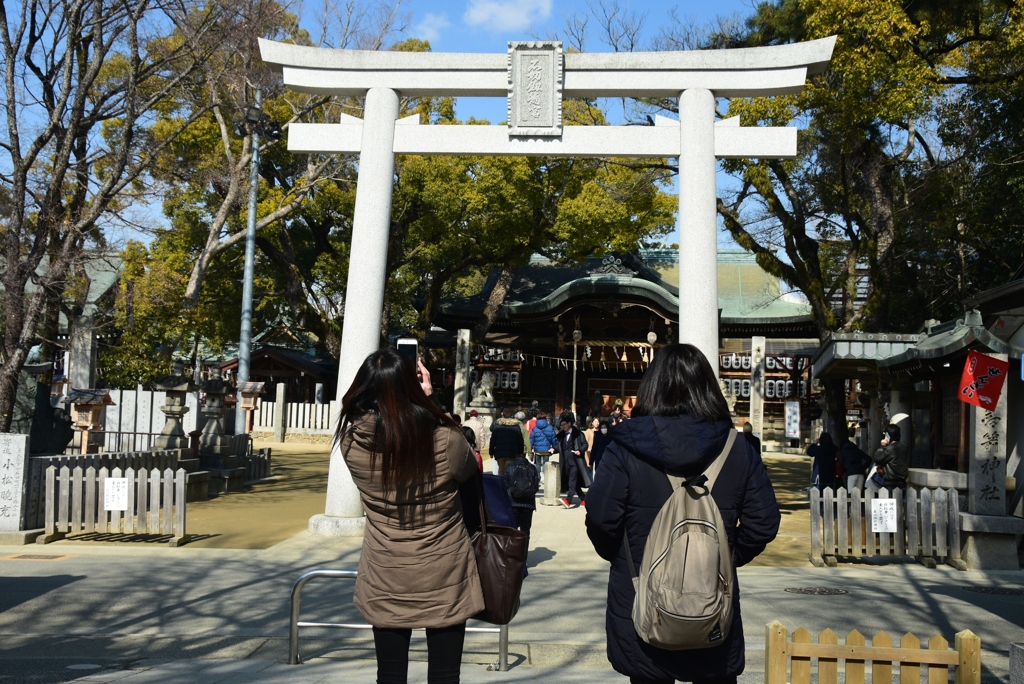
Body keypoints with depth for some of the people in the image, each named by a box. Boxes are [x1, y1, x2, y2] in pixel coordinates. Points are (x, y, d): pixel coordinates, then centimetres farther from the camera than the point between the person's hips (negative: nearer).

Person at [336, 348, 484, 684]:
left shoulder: (352, 441, -13)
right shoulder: (445, 440, -21)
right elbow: (471, 472, 3)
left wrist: (418, 396, 15)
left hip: (385, 578, 2)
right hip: (444, 576, -2)